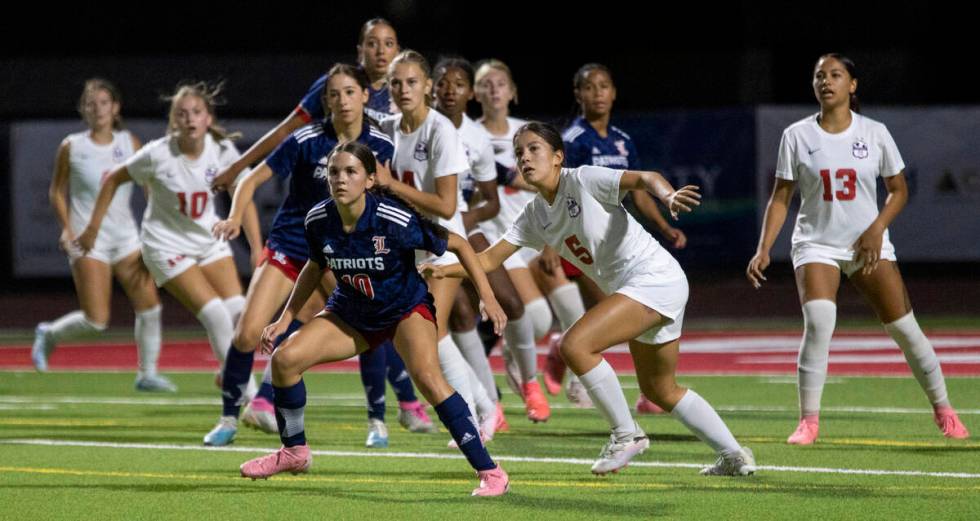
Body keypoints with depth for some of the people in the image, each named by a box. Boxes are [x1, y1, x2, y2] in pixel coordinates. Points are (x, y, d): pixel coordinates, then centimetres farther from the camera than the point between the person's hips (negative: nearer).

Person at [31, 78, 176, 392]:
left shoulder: (129, 143, 6)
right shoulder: (72, 148, -1)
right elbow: (57, 192, 6)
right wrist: (67, 228, -7)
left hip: (126, 235, 4)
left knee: (149, 305, -6)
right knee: (95, 321, -12)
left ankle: (147, 373, 8)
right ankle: (49, 334, 16)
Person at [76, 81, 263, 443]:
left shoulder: (223, 151, -12)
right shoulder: (158, 154, -20)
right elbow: (113, 179, -4)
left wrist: (257, 249, -7)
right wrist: (93, 227, -1)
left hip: (209, 241, 4)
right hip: (167, 245, -4)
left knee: (239, 313, -11)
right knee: (215, 314, -17)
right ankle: (251, 401, -9)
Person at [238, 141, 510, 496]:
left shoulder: (395, 221, -28)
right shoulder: (319, 221, -15)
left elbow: (458, 244, -16)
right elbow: (316, 267, 7)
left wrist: (488, 297, -21)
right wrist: (285, 319, 3)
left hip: (407, 308, -5)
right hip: (351, 313, 5)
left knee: (427, 376, -31)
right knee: (284, 358, -13)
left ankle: (489, 471, -25)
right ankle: (294, 452, 11)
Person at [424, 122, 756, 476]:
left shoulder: (584, 181, -12)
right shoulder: (535, 217, 10)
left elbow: (644, 178, -24)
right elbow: (490, 259, 10)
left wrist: (666, 194, -46)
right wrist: (443, 271, -7)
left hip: (655, 277, -10)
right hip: (629, 288, 10)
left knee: (575, 344, -22)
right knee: (660, 390, 18)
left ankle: (626, 434, -9)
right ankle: (734, 457, 30)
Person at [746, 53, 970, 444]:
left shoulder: (874, 133, 0)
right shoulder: (797, 136, -1)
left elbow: (898, 190, 7)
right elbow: (780, 197, 2)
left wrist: (877, 228, -9)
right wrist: (763, 249, -8)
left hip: (868, 245, 1)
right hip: (816, 244, -1)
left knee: (904, 328, -1)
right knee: (818, 323, -23)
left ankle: (943, 411, 16)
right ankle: (808, 420, -14)